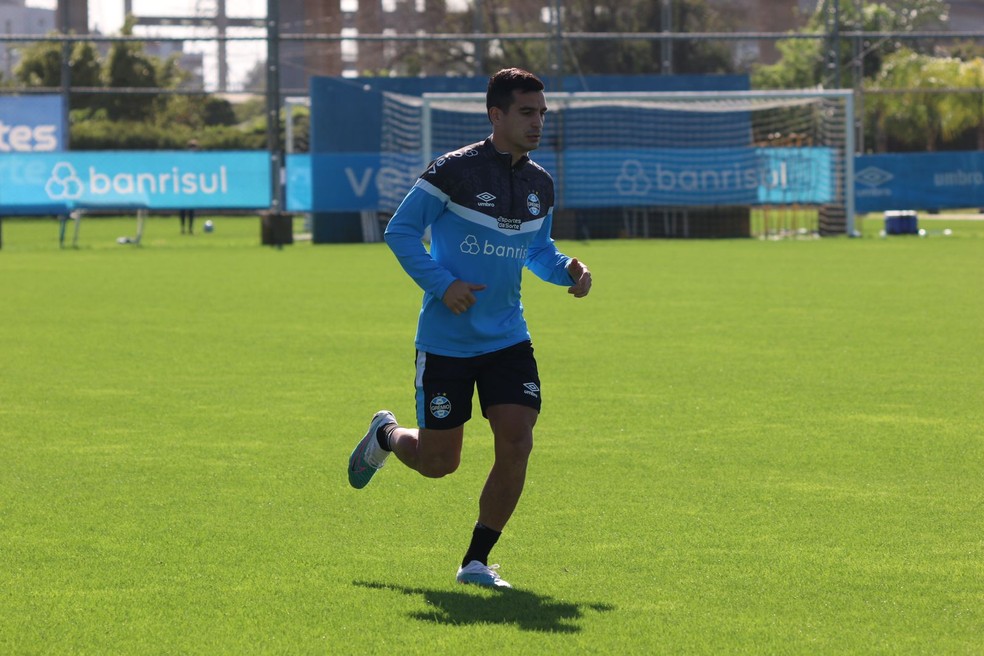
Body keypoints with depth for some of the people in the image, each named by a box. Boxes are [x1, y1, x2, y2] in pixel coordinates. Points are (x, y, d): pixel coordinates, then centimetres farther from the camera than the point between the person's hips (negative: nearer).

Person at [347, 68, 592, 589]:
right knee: (438, 463, 3)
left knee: (516, 443, -12)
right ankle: (386, 435, 40)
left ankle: (476, 561, 4)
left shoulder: (539, 184, 6)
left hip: (507, 339, 5)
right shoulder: (455, 171, -13)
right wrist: (441, 283, -18)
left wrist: (567, 270, 1)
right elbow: (400, 231, -9)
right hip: (445, 342, -5)